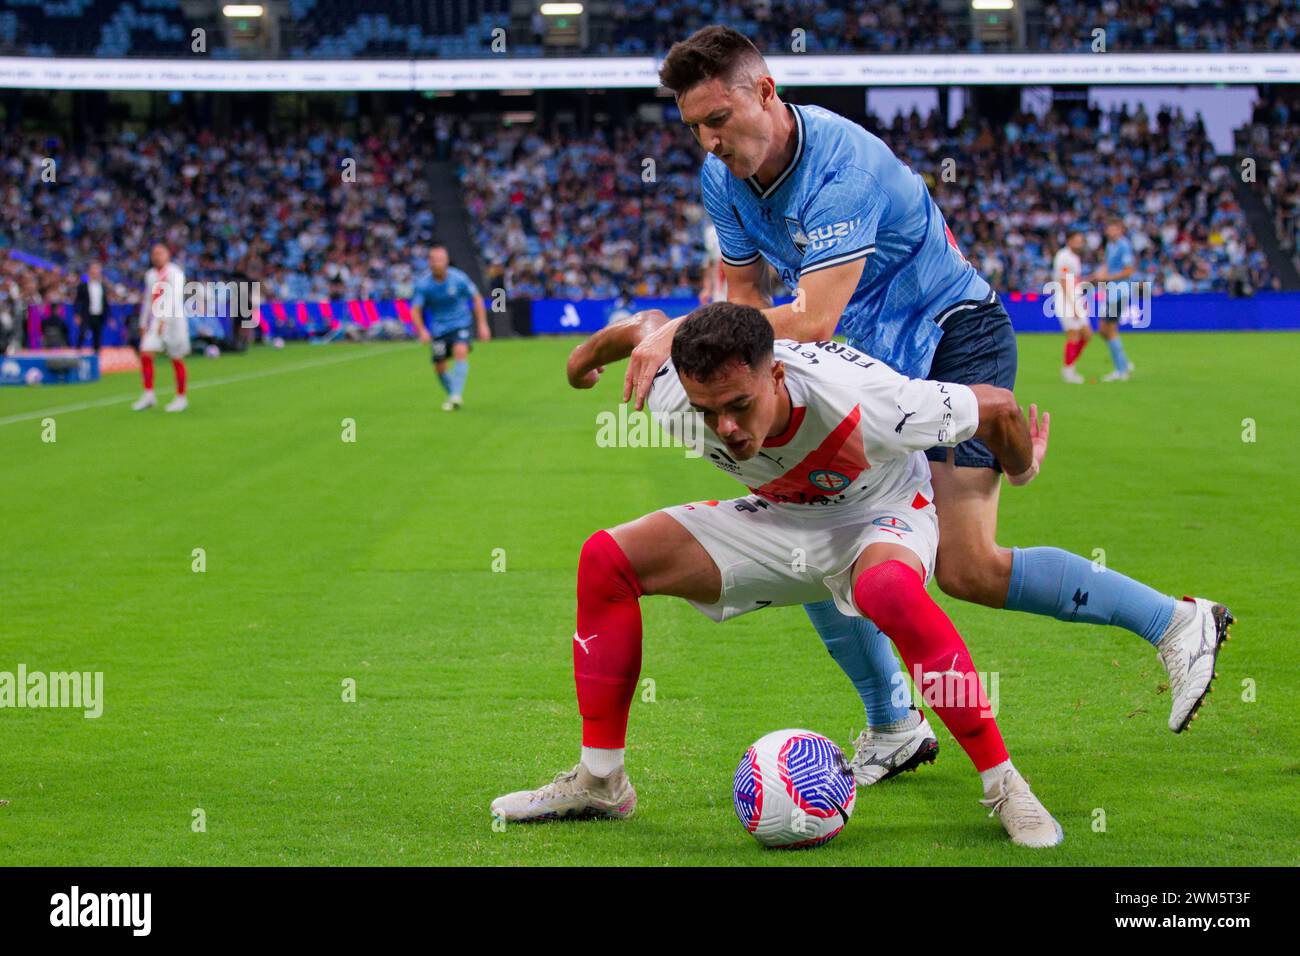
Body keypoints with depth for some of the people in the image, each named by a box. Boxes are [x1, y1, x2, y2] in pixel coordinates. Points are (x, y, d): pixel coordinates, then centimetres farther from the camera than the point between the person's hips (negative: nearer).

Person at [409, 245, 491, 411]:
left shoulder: (459, 278, -13)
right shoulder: (423, 285, -12)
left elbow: (476, 299, -1)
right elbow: (415, 310, -9)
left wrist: (482, 324, -3)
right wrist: (422, 330, -26)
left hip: (460, 324, -2)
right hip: (438, 327, 2)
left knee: (461, 352, -27)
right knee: (439, 367, 2)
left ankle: (456, 395, -31)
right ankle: (453, 396, 27)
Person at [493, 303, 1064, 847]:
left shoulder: (859, 401, -40)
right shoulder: (674, 400, -27)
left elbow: (998, 407, -23)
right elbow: (643, 330, -2)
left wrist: (1023, 468, -1)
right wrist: (586, 357, 21)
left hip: (880, 516, -5)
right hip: (779, 518, 5)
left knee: (890, 591, -42)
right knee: (605, 560, -9)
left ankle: (1003, 786, -28)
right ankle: (599, 784, 1)